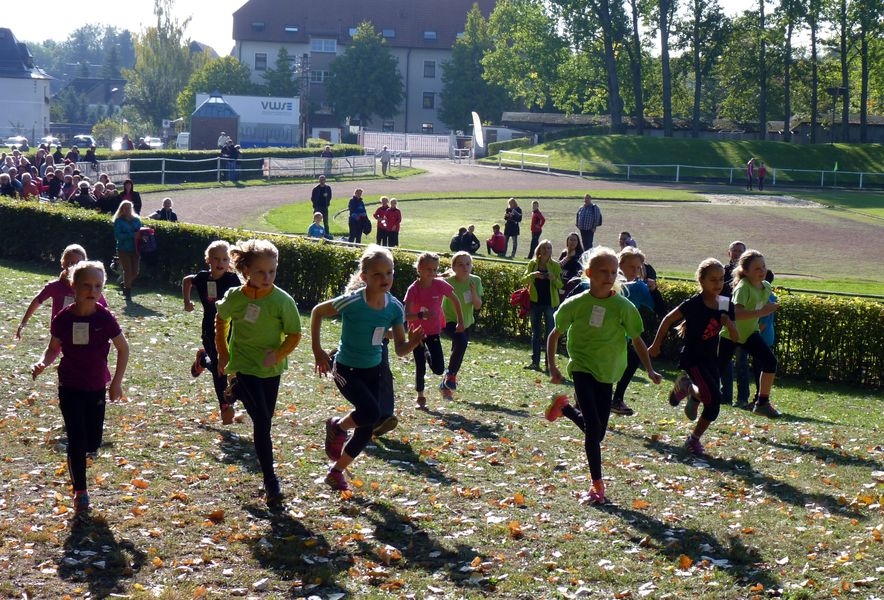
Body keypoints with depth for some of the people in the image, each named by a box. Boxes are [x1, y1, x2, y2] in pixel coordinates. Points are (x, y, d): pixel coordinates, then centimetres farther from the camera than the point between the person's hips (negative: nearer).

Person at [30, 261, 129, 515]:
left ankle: (76, 457, 43)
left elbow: (123, 349, -1)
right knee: (77, 440, -5)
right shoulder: (63, 319, -10)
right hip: (70, 387, -1)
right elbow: (54, 348, 5)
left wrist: (116, 382, -3)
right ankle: (80, 493, 9)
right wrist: (42, 362, -16)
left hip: (97, 388, 1)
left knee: (93, 442, 6)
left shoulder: (105, 318, -11)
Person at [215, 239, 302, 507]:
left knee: (264, 422, 12)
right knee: (262, 422, -13)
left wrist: (278, 354, -21)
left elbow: (294, 334, -5)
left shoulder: (282, 301, -15)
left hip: (271, 369, 2)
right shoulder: (234, 297, -11)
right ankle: (271, 483, -9)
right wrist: (222, 353, 10)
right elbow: (221, 321, 10)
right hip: (243, 365, -2)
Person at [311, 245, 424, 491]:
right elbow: (318, 311, -7)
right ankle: (336, 427, 5)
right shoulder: (352, 302, -23)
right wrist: (317, 350, -7)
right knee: (371, 413, -27)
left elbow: (400, 350, -4)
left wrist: (413, 343, -27)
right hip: (346, 369, -5)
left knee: (366, 431, 7)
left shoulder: (395, 308, -10)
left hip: (373, 371, 5)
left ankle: (336, 472, 29)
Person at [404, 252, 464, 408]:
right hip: (417, 332, -2)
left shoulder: (440, 285, -13)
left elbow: (455, 301, 4)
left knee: (439, 369, -5)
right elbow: (407, 316, -27)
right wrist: (421, 315, -45)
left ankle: (427, 355, 29)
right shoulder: (413, 289, -19)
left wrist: (460, 322, 5)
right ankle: (420, 396, 21)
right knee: (420, 367, 1)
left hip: (434, 332, 2)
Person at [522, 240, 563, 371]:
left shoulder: (555, 265, -1)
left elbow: (560, 285, -1)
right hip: (535, 302, 2)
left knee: (550, 333, -1)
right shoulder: (532, 264, 4)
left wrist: (553, 278, -21)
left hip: (550, 303, -2)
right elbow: (524, 280, 1)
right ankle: (535, 362, 15)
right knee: (535, 333, 9)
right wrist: (533, 275, -18)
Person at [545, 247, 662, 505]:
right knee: (594, 427, -16)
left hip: (606, 373, 3)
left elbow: (637, 340, 4)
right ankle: (597, 485, -10)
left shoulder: (623, 306, -6)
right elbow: (555, 335, 5)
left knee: (599, 431, 7)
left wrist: (650, 370, -3)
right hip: (582, 368, -3)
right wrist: (552, 367, -1)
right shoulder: (575, 304, -7)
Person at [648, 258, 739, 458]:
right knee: (714, 396, -23)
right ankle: (687, 386, 6)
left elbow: (736, 336, 5)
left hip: (711, 360, 6)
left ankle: (694, 439, 21)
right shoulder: (694, 303, -15)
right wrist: (656, 345, -3)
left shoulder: (726, 305, 1)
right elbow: (668, 319, -7)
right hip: (692, 358, -6)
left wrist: (728, 323, -16)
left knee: (714, 406, 2)